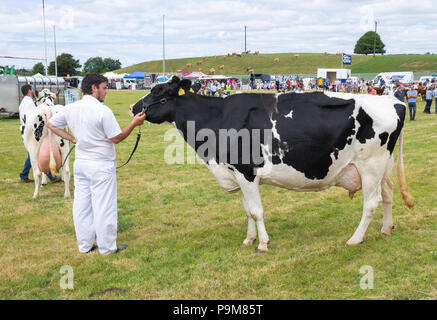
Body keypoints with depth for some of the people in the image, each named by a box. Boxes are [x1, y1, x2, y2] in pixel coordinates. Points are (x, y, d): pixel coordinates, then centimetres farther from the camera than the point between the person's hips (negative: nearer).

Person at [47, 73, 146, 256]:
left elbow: (51, 124, 15)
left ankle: (84, 245, 23)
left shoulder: (71, 109, 3)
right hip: (101, 165, -7)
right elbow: (116, 138, -14)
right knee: (104, 206, 2)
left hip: (80, 163, 7)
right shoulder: (103, 111, -17)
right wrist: (134, 123, -6)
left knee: (82, 204, 12)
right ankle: (107, 247, 12)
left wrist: (72, 138, 13)